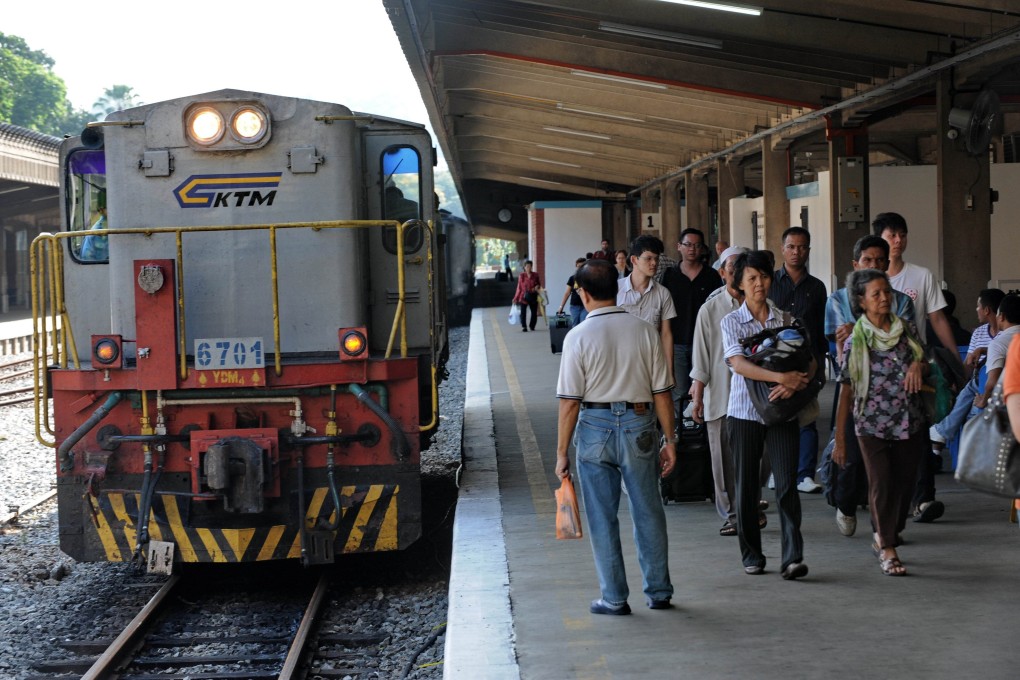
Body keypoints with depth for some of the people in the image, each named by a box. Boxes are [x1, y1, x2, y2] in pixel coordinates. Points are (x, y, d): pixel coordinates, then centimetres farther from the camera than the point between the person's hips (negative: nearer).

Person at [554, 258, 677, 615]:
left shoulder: (578, 337, -8)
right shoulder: (644, 330, -1)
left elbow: (570, 401, -8)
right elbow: (661, 392, 1)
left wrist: (562, 451, -2)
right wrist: (669, 440, 9)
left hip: (595, 428, -2)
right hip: (639, 425, 2)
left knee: (602, 517, 8)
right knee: (648, 512, 13)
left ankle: (614, 598, 12)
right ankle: (658, 592, 21)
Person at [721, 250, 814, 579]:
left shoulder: (786, 319, 8)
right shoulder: (732, 322, 1)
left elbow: (809, 360, 2)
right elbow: (738, 363, -15)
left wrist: (795, 383, -19)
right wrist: (780, 377, -26)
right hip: (744, 412, -1)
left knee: (787, 484, -8)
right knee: (747, 487, 6)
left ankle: (793, 558, -11)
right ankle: (751, 555, 17)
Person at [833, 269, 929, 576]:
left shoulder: (907, 330, 5)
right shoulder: (856, 341, -5)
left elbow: (927, 369, 15)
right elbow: (846, 392, -3)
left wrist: (918, 366, -11)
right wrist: (839, 441, -4)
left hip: (910, 423, 4)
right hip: (872, 426, -4)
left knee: (903, 484, 8)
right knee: (881, 485, -9)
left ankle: (885, 539, 26)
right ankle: (887, 550, -3)